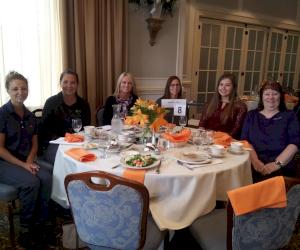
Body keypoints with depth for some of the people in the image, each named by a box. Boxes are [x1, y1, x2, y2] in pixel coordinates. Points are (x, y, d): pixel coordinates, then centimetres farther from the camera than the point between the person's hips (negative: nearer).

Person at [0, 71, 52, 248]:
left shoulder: (30, 116, 8)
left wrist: (29, 161, -7)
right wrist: (22, 165, -19)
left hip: (25, 161, 5)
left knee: (47, 178, -23)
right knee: (31, 182, -30)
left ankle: (40, 224, -7)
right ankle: (25, 227, -7)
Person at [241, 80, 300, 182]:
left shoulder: (289, 116, 13)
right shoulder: (252, 115, 17)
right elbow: (245, 140, 5)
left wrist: (277, 164, -14)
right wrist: (255, 160, -12)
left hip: (282, 168, -1)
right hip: (255, 166, 2)